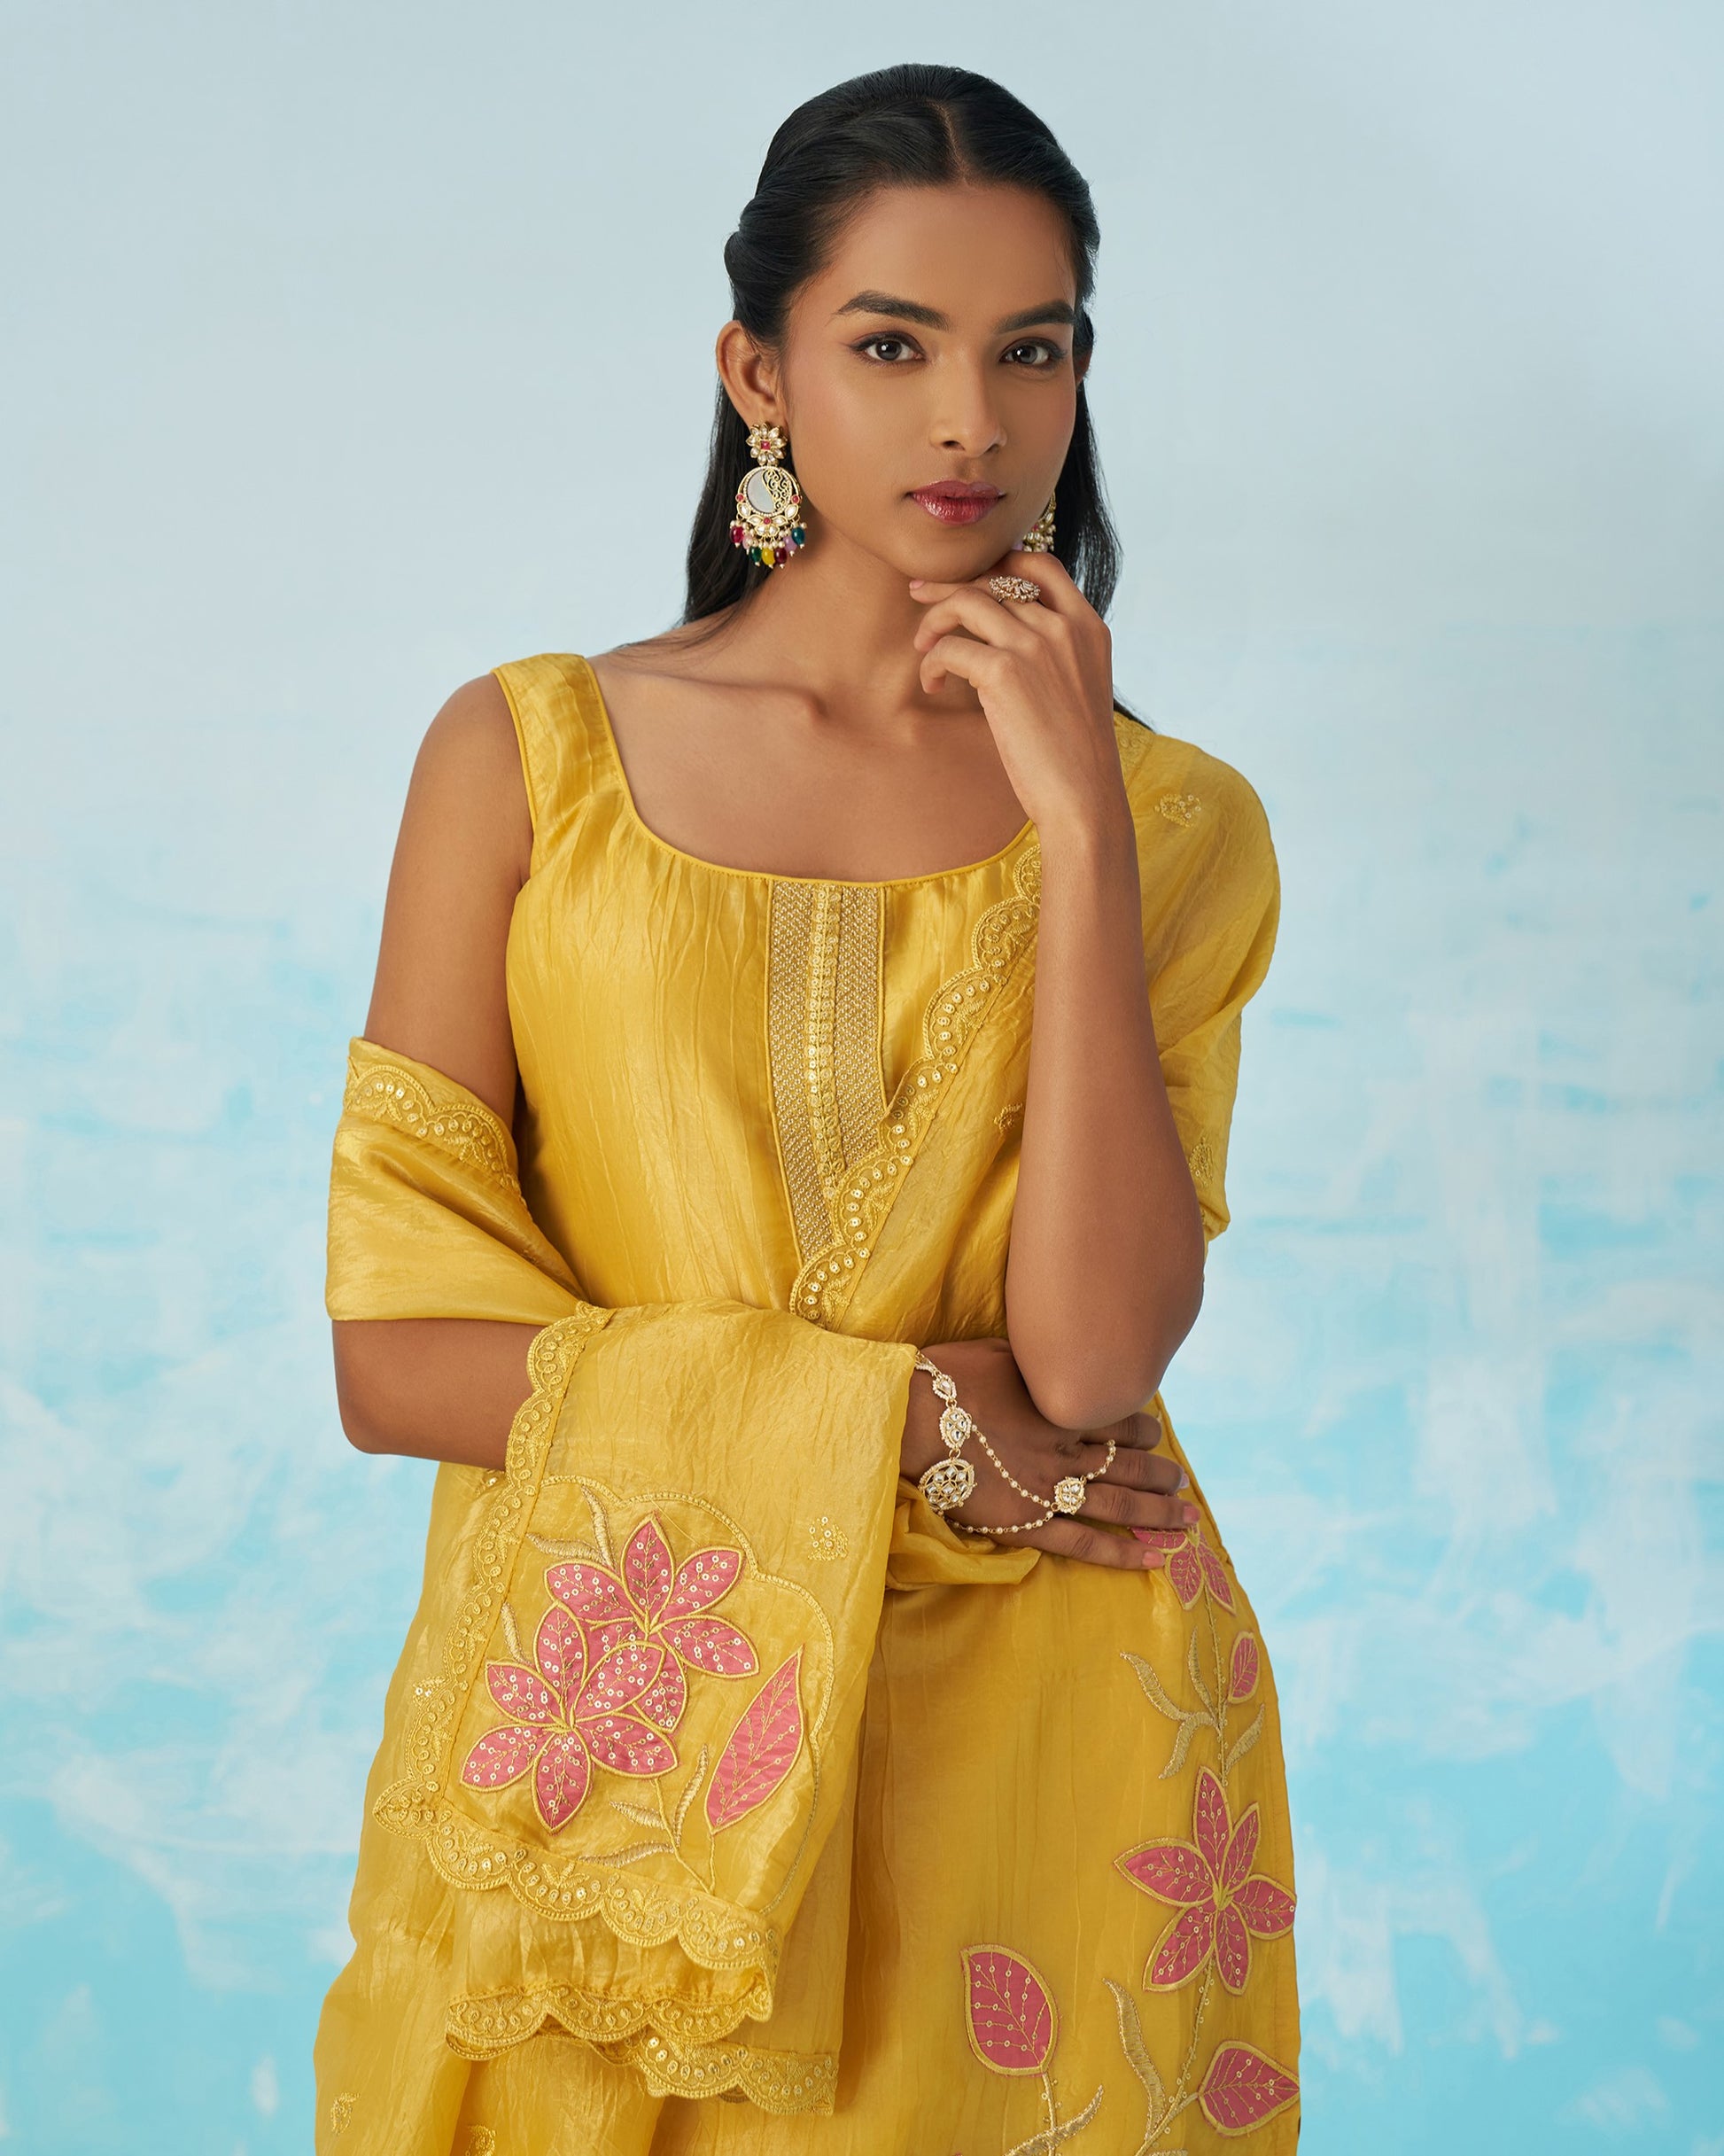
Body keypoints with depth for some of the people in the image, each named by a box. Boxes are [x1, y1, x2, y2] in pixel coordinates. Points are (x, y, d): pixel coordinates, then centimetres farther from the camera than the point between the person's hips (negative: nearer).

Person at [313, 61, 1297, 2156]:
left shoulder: (1179, 823, 1)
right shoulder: (526, 753, -2)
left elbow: (1091, 1365, -13)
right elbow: (398, 1359, -7)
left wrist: (1077, 828, -15)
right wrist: (899, 1428, -10)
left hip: (1036, 1744, 1)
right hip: (601, 1743, 0)